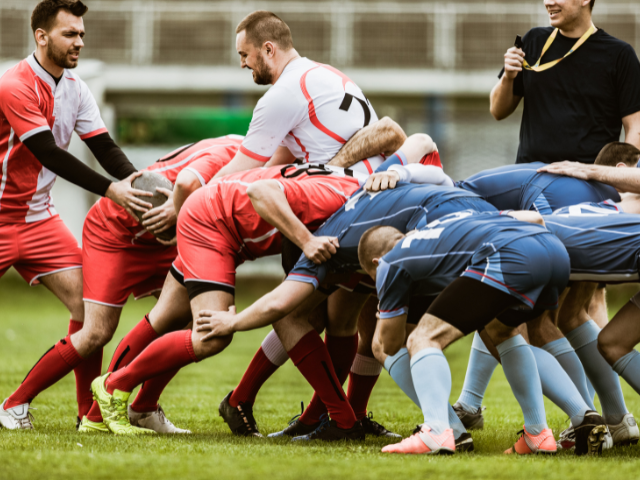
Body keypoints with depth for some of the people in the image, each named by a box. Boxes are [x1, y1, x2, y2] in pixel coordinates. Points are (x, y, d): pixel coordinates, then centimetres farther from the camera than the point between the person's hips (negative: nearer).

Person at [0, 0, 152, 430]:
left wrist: (136, 180, -16)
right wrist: (109, 190, -29)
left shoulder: (75, 89, 5)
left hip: (39, 217, 7)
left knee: (88, 303, -5)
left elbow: (103, 146, 3)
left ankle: (92, 411, -2)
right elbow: (49, 154, -25)